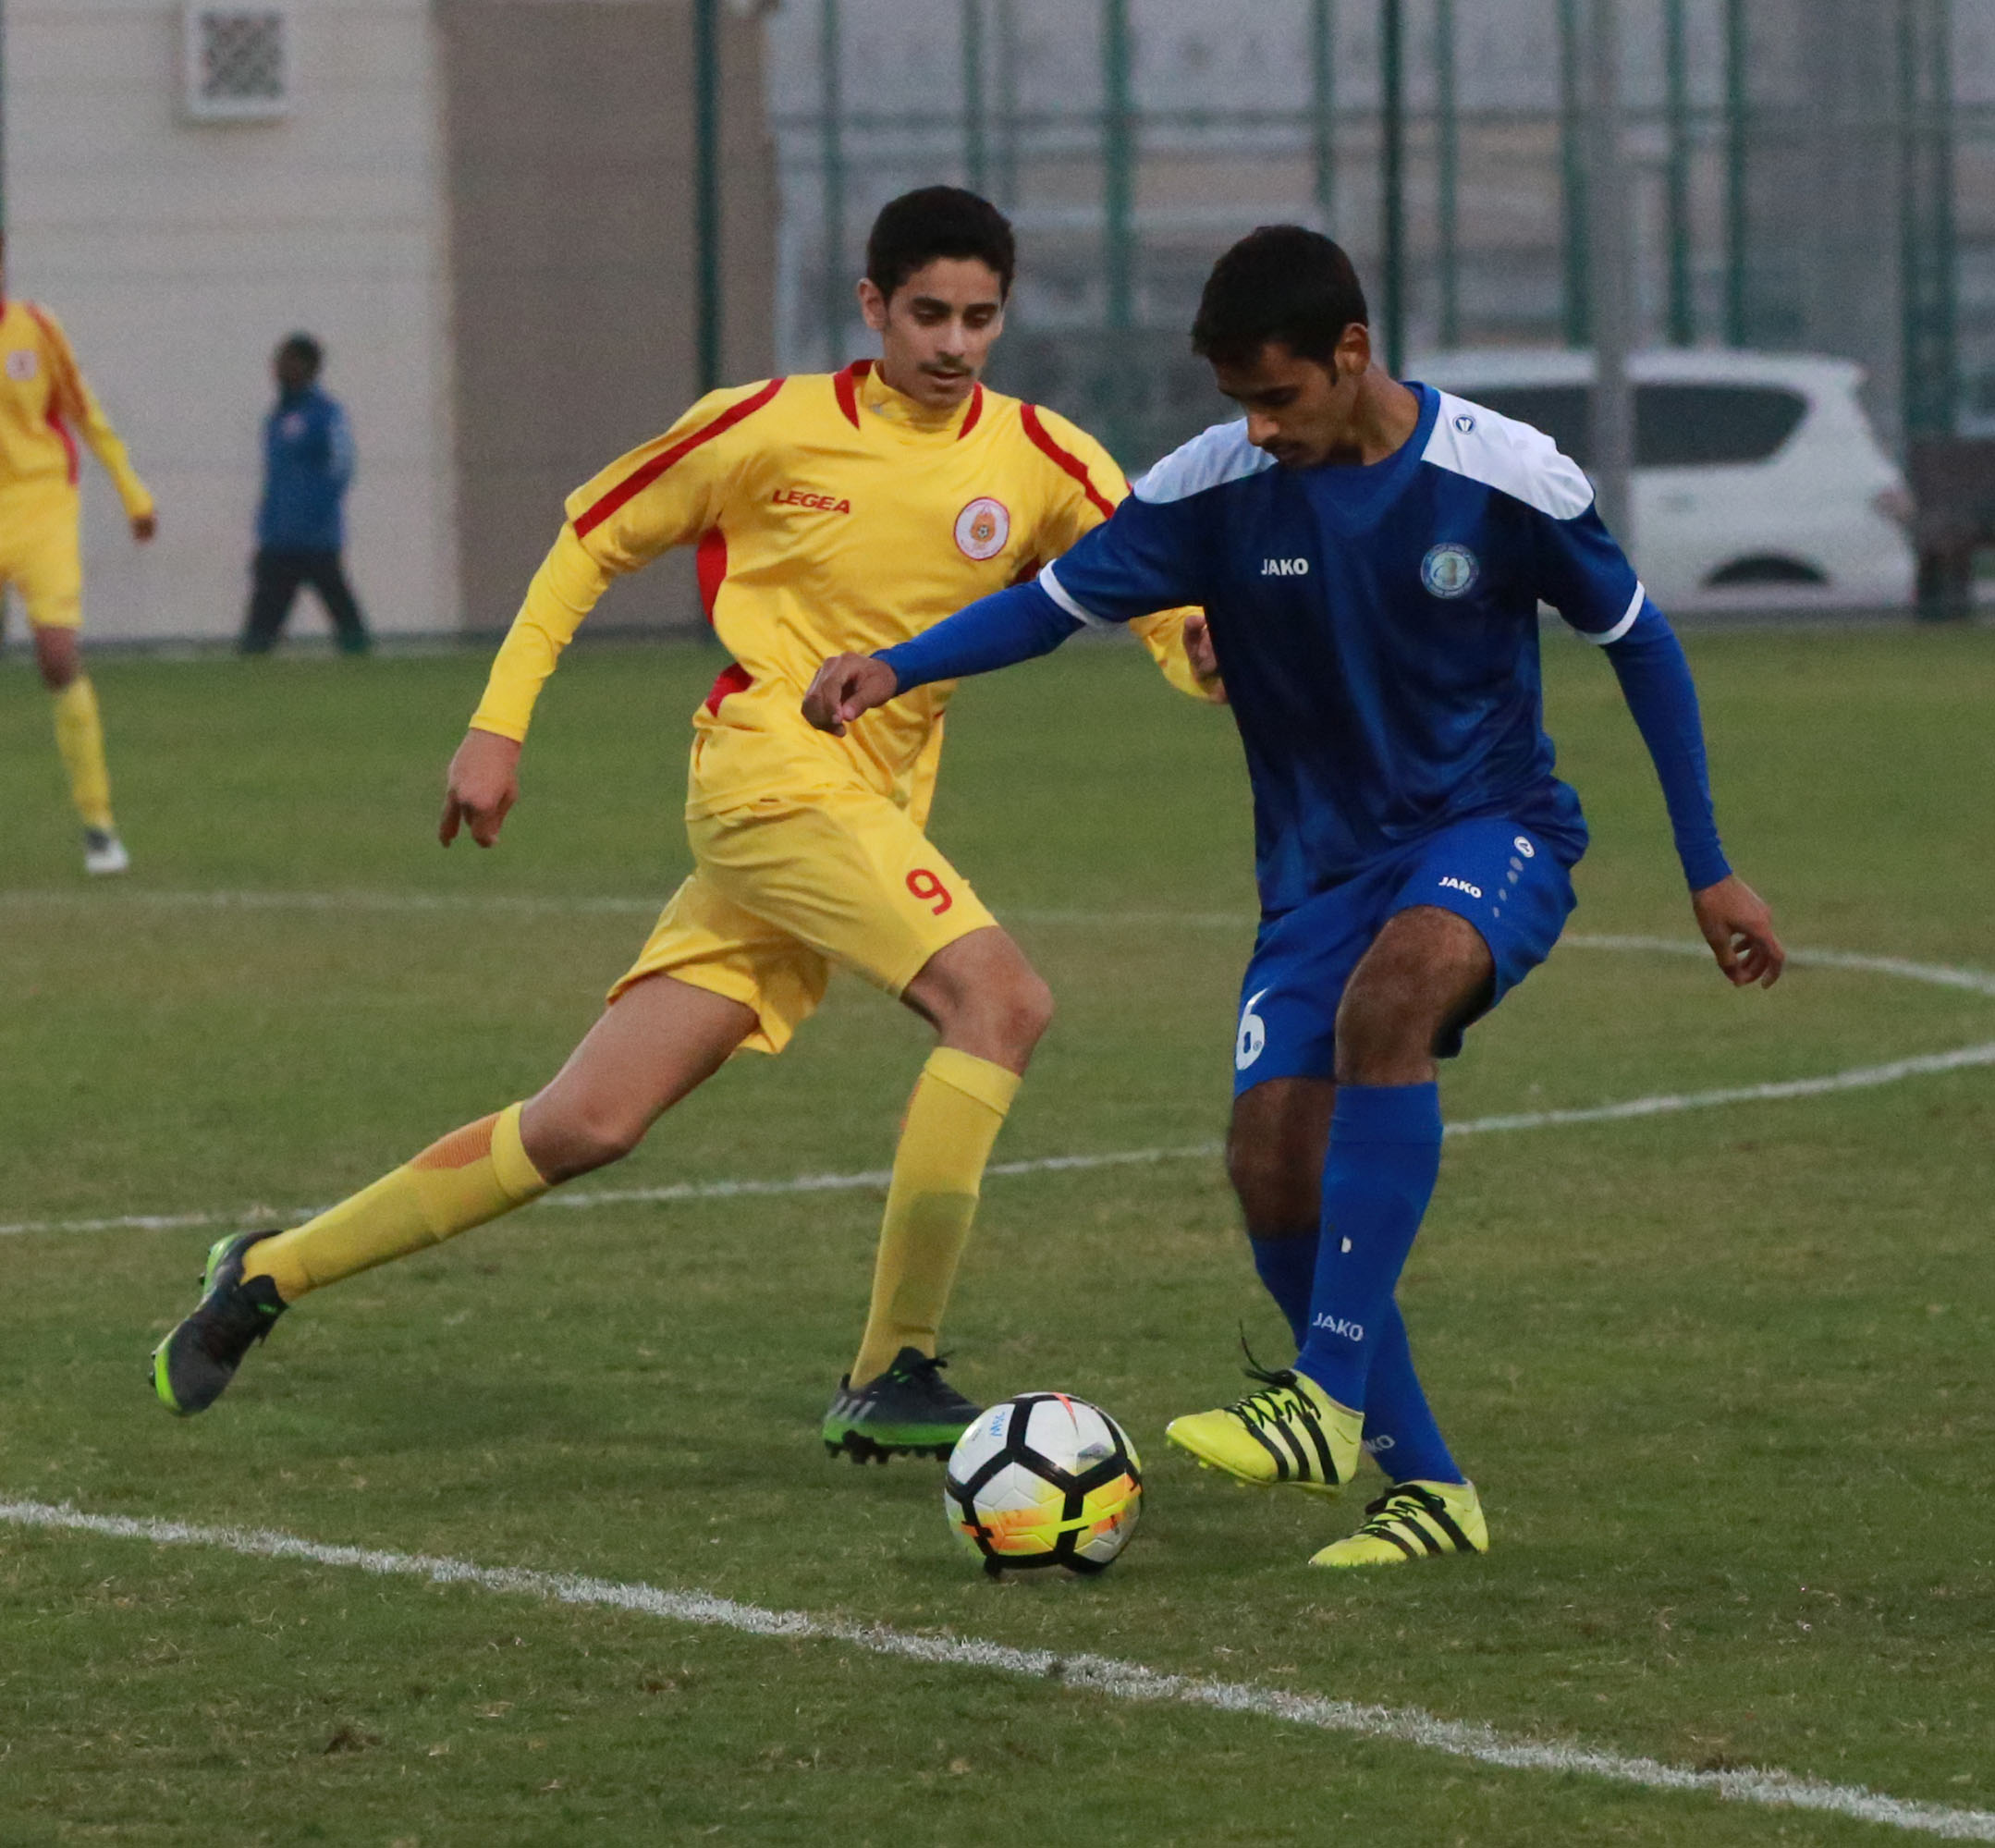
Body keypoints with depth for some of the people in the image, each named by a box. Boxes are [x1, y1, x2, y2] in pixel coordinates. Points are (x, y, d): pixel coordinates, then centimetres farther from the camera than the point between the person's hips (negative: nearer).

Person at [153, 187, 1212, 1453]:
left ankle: (274, 1271, 15)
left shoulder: (1041, 461, 5)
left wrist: (1209, 649, -23)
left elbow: (1167, 591, 1)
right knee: (1000, 1000, -25)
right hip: (771, 769, -5)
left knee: (586, 1127, 1)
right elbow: (593, 540, 9)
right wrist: (499, 723, 4)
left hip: (867, 816, 5)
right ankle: (891, 1379, -22)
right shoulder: (773, 428, -2)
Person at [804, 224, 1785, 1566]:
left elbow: (1638, 641, 0)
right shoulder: (1217, 488, -8)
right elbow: (1060, 600, -5)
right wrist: (897, 668, -25)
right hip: (1323, 863, 4)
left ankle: (1329, 1394, -36)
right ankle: (1427, 1488, 0)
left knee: (1389, 994, -36)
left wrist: (1710, 872, 3)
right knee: (1274, 1159, -14)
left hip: (1491, 833, -4)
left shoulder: (1503, 477, -13)